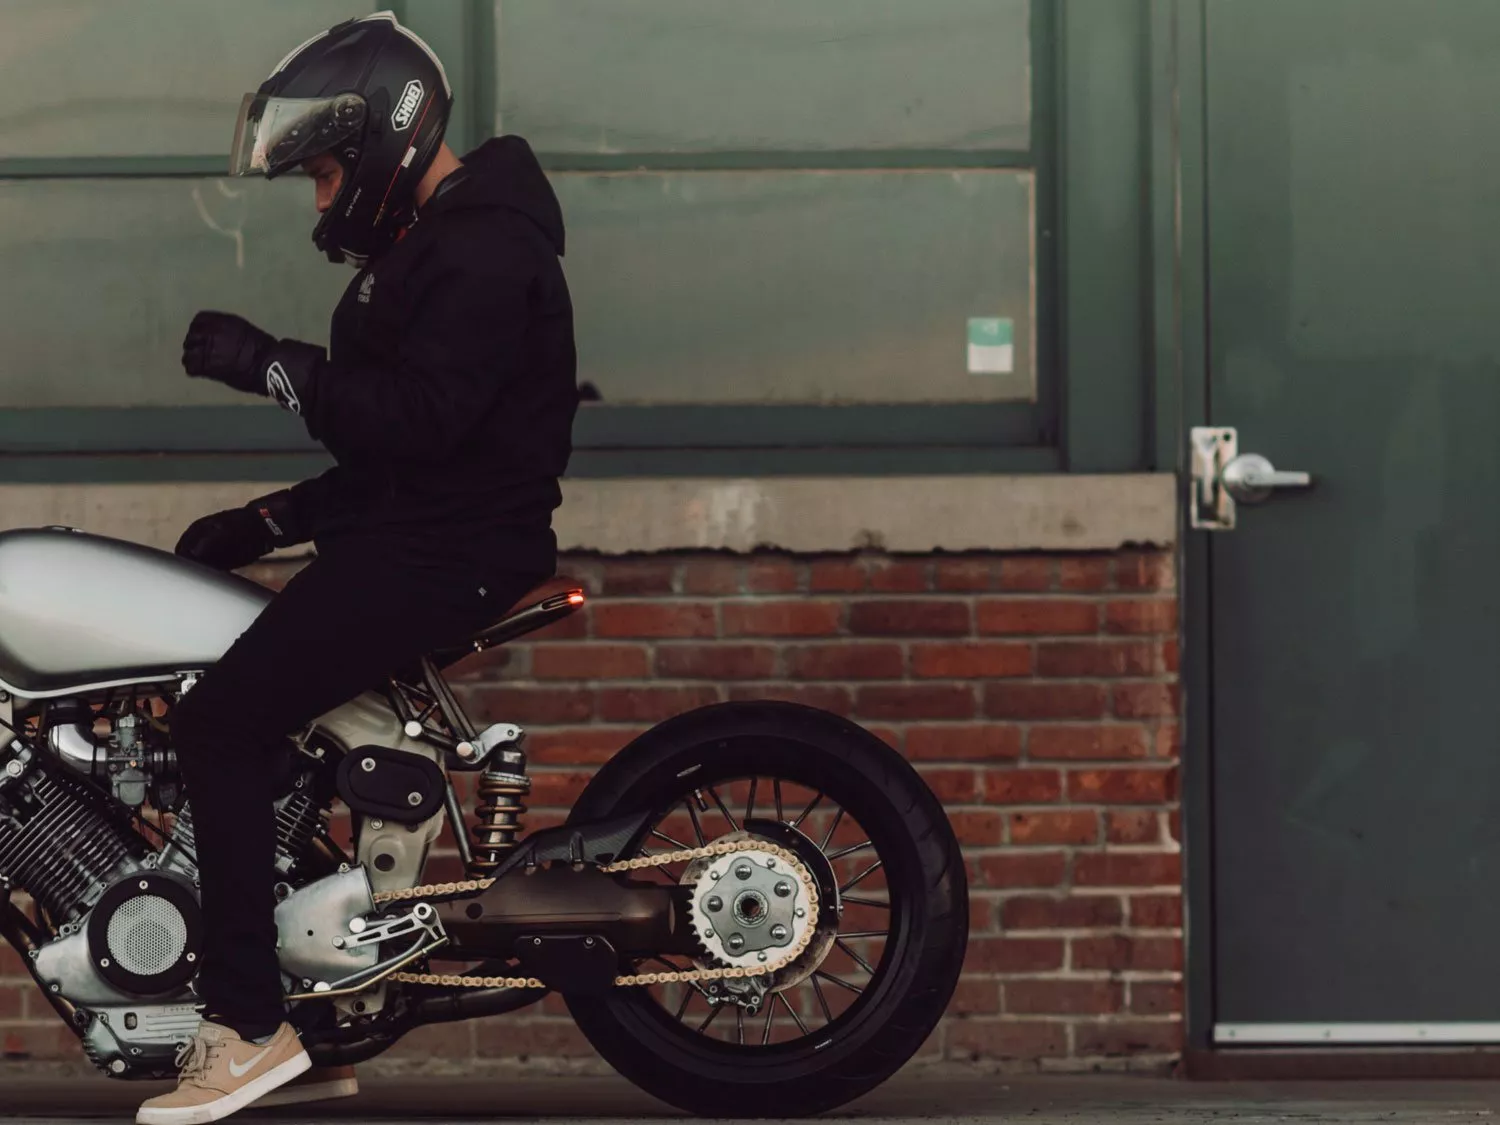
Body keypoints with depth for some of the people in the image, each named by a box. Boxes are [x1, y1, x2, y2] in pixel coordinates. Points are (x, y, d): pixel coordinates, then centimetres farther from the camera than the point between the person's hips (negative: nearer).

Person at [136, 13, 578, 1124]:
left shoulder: (483, 253, -15)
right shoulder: (427, 246, 20)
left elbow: (417, 417, -27)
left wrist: (274, 365, -22)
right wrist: (274, 520, 17)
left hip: (448, 553, -11)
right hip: (410, 536, 11)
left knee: (223, 721, -15)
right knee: (243, 714, 12)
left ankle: (253, 1026, -15)